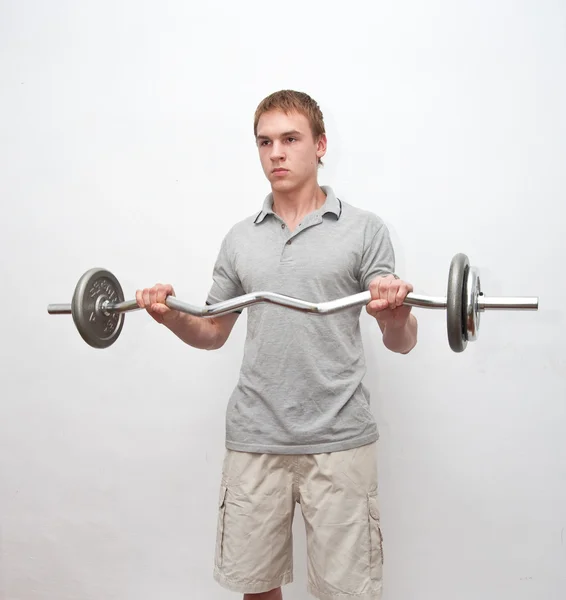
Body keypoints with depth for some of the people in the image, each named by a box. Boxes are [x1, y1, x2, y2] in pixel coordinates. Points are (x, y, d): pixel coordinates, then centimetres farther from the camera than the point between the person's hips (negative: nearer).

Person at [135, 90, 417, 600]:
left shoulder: (363, 229, -1)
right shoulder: (240, 238, 10)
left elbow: (402, 343, -3)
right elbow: (213, 333, 15)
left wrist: (396, 314, -26)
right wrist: (170, 316, -5)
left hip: (338, 441, -3)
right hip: (254, 439, 3)